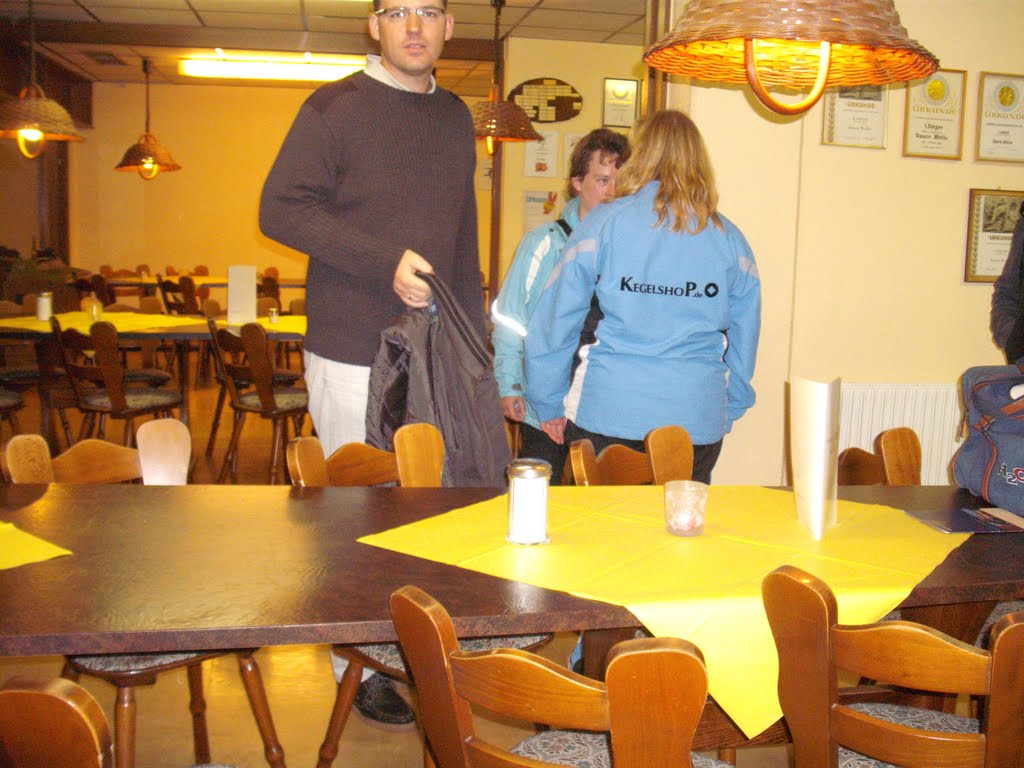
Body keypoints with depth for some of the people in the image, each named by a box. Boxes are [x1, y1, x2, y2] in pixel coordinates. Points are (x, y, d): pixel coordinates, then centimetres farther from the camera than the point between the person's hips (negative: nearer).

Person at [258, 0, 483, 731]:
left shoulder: (456, 117, 15)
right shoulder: (334, 109, -3)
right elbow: (280, 208, -11)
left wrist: (476, 339, 14)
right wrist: (386, 260, -19)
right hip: (354, 353, -5)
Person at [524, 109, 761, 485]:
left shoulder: (604, 223, 0)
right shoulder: (729, 239, 7)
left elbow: (554, 322, 2)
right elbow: (745, 338, 14)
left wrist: (549, 404, 12)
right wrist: (727, 411, 27)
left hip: (607, 413, -2)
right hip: (698, 419, 2)